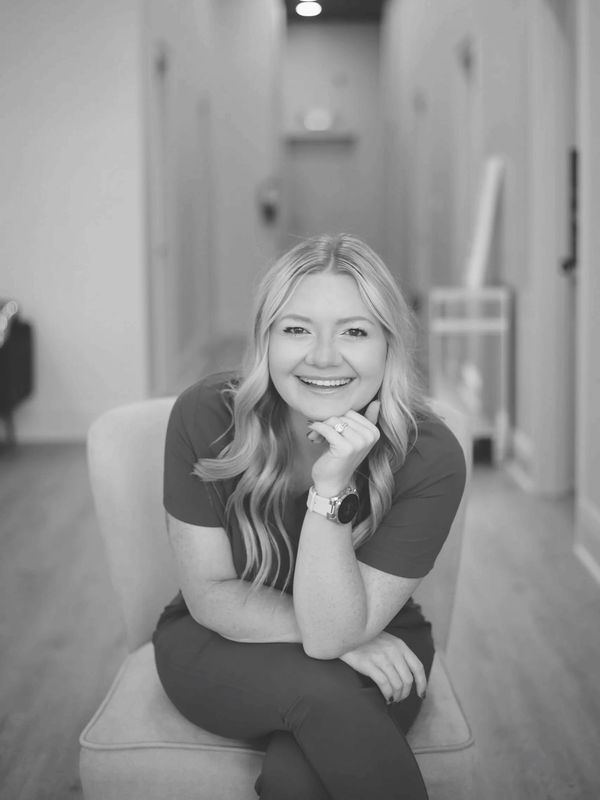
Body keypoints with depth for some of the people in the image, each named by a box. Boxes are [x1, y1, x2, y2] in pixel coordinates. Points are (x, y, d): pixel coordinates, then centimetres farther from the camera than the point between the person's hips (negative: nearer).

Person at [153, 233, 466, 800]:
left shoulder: (429, 458, -21)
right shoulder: (206, 417, -19)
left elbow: (335, 631, -24)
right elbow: (210, 596, -13)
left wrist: (331, 490, -36)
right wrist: (340, 640, -22)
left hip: (374, 657, 0)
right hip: (220, 646, 1)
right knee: (321, 686, -32)